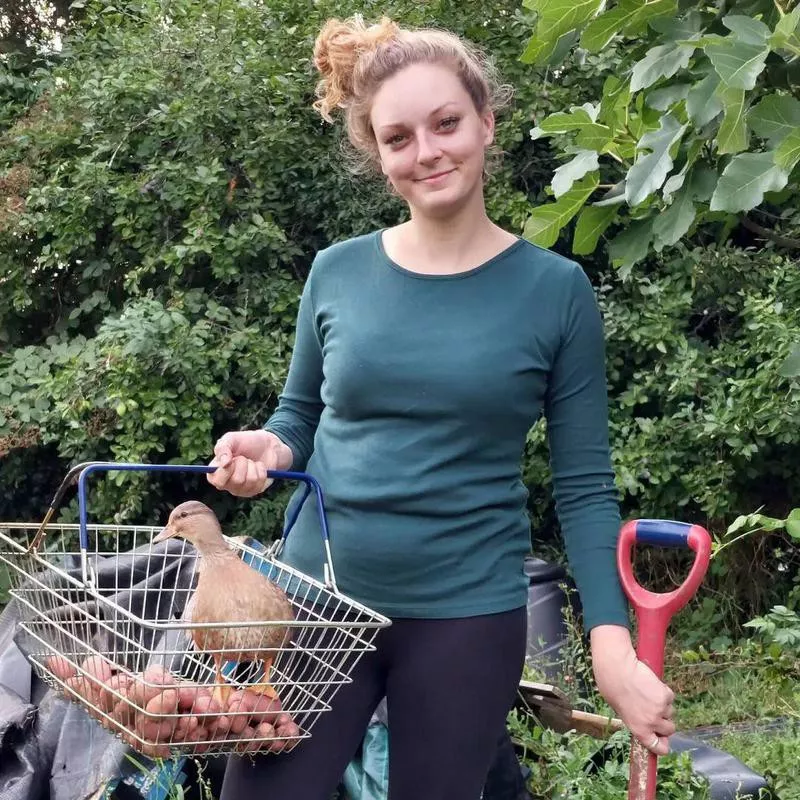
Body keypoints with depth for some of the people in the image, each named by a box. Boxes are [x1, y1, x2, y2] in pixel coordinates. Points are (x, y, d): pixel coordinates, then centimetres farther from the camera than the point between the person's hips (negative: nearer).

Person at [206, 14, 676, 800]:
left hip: (467, 612, -1)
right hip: (316, 594, 2)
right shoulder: (337, 272, 0)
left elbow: (584, 488, -3)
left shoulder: (554, 290, -5)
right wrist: (267, 449, -9)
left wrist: (612, 644, -12)